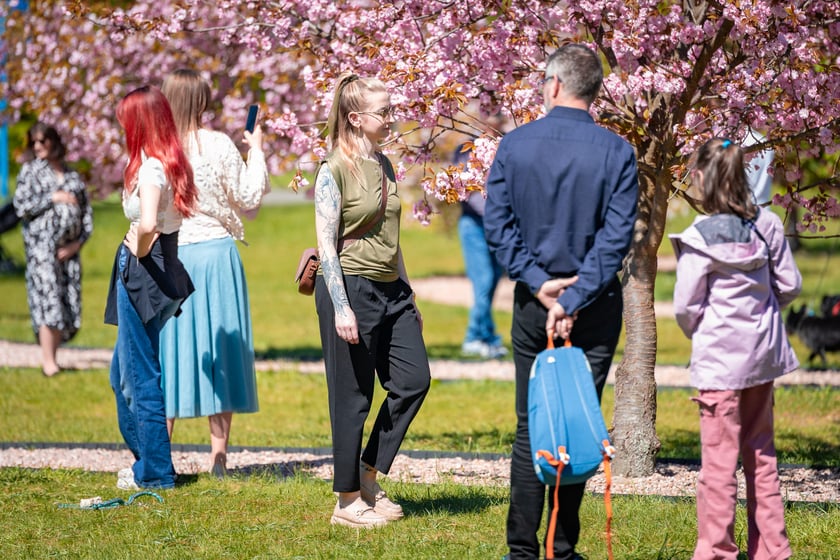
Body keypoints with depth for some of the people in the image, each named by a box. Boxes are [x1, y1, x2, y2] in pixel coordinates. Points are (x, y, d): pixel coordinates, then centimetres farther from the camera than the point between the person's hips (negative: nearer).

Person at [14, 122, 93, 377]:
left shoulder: (72, 175, 15)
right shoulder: (31, 170, 6)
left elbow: (86, 212, 15)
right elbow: (21, 206, -4)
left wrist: (78, 242, 1)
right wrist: (54, 198, -9)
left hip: (69, 247, 4)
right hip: (41, 242, -4)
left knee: (69, 303, 0)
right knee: (48, 299, -12)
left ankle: (52, 355, 8)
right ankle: (48, 362, -12)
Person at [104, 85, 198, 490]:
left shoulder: (150, 168, -18)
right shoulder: (171, 163, 10)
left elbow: (148, 223, -33)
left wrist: (138, 252, -16)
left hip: (143, 274, -10)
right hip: (160, 270, 10)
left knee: (140, 377, 1)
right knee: (123, 375, 20)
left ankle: (155, 472, 8)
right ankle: (148, 461, 27)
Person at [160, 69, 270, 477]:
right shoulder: (218, 145, -6)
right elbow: (250, 199, 2)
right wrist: (256, 151, 12)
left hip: (167, 257, 1)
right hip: (214, 254, -1)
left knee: (169, 350, 7)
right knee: (218, 352, 6)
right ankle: (218, 455, 7)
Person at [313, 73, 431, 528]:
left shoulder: (384, 165, 12)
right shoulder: (334, 171, -10)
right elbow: (326, 243, -13)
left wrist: (408, 294, 21)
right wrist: (340, 307, -19)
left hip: (390, 289, 8)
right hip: (351, 286, -8)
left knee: (413, 380, 3)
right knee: (353, 397, -1)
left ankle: (369, 474, 17)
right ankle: (348, 501, 8)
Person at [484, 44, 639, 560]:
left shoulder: (514, 145, -3)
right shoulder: (617, 153, -8)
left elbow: (497, 225, -5)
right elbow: (617, 236, -13)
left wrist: (538, 283, -6)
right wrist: (573, 300, -13)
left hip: (532, 303, 2)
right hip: (596, 305, -1)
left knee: (529, 426, 9)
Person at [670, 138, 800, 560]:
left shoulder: (701, 237, -16)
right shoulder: (767, 226, -2)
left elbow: (685, 305, -12)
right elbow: (790, 284, 4)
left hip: (719, 357, -6)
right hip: (763, 352, 6)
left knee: (719, 459, 0)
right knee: (761, 454, 16)